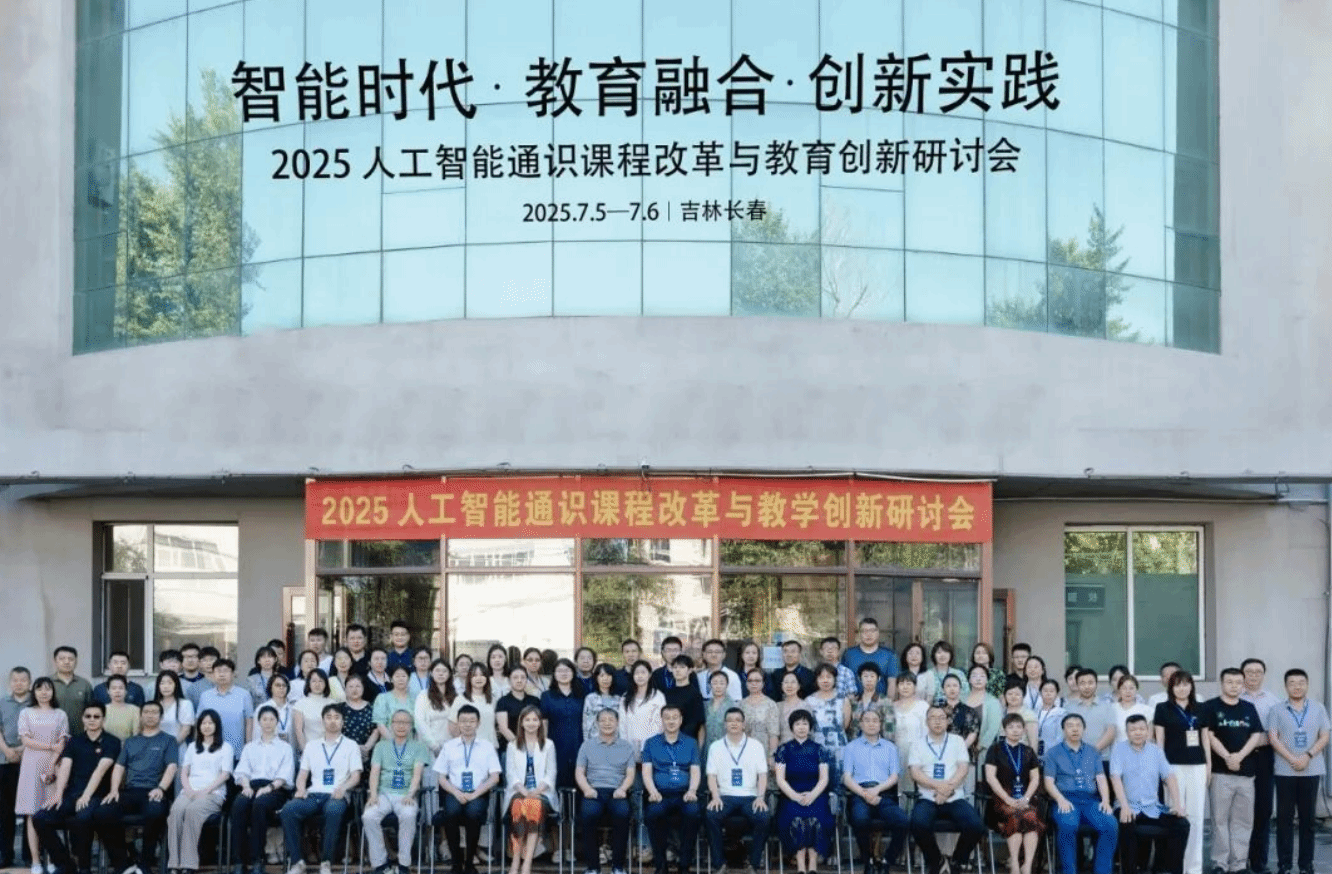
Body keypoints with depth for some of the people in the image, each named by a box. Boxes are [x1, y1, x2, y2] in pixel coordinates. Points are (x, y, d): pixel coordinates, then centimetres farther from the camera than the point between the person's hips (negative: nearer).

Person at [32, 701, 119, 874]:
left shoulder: (111, 742, 4)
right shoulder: (75, 741, 17)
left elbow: (101, 769, -10)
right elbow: (65, 767, 3)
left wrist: (86, 796, -22)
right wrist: (58, 794, -14)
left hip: (96, 796, -4)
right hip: (71, 794, 4)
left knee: (81, 819, -38)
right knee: (40, 819, -21)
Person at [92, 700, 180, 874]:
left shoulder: (168, 741, 15)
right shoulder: (130, 742, 27)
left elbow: (171, 767, 1)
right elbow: (119, 767, 17)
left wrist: (161, 788, -17)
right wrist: (114, 790, -2)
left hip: (153, 792, -4)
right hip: (129, 791, 4)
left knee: (155, 813, -40)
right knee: (101, 814, -26)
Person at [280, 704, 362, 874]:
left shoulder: (350, 746, 16)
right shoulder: (311, 746, 24)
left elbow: (356, 776, 6)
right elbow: (302, 774, 19)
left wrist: (343, 787, -16)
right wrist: (301, 789, -5)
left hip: (336, 796, -3)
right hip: (313, 795, 3)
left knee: (334, 810, -40)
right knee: (288, 809, -30)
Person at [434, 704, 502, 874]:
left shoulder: (487, 746, 12)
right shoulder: (449, 747, 14)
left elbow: (495, 777, 5)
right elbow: (441, 777, 10)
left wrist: (475, 794, -10)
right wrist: (456, 793, -10)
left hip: (479, 794, -1)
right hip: (454, 793, 1)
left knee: (473, 812, -35)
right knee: (451, 811, -34)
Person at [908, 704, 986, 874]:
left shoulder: (957, 742, 15)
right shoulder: (918, 745, 12)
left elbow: (964, 768, 2)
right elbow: (915, 773, -1)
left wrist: (948, 788, -15)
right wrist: (938, 785, -17)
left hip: (955, 798, 1)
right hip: (928, 798, -1)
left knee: (976, 826, -26)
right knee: (918, 824, -33)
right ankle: (936, 860, -4)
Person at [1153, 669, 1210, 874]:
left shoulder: (1200, 709, 11)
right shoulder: (1163, 709, 2)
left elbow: (1205, 737, 14)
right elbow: (1159, 739, 1)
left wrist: (1209, 765, 10)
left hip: (1197, 766, 3)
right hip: (1174, 765, -3)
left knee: (1196, 815, 3)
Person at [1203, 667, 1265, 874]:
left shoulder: (1249, 708, 13)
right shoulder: (1210, 707, 1)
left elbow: (1256, 735, 6)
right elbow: (1209, 736, -6)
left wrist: (1240, 756, -9)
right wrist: (1227, 757, -15)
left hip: (1246, 771, 4)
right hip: (1221, 771, -4)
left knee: (1243, 820, 5)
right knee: (1220, 819, -2)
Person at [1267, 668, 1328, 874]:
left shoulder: (1318, 709, 8)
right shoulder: (1276, 711, 5)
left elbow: (1324, 737, 3)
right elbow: (1273, 738, -3)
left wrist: (1308, 756, -12)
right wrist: (1292, 759, -14)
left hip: (1311, 770, 1)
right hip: (1285, 771, -1)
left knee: (1308, 818, 4)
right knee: (1285, 818, 0)